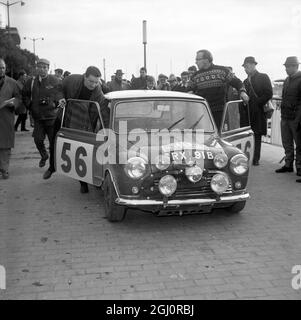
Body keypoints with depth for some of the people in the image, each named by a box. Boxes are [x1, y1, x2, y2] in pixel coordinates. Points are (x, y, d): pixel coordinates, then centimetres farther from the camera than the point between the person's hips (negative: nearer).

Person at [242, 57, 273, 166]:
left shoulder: (263, 77, 2)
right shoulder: (246, 81, 19)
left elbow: (269, 94, -8)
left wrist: (257, 103, -13)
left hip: (259, 113, -4)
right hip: (247, 113, 5)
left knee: (257, 136, 0)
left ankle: (256, 159, 5)